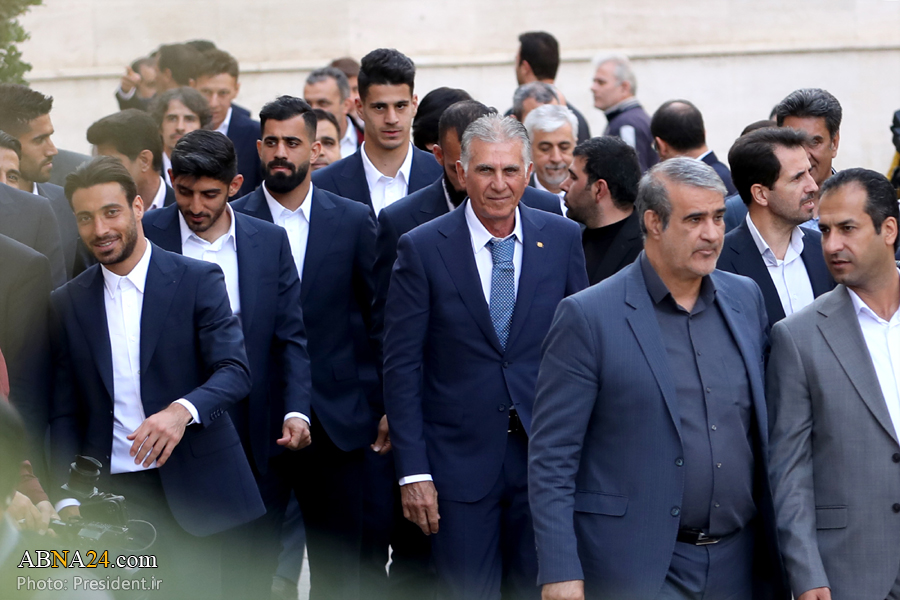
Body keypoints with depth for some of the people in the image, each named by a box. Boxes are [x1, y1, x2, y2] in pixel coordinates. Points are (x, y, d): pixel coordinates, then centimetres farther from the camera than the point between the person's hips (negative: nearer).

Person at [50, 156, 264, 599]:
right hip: (111, 493, 2)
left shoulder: (198, 280, 0)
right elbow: (64, 412, 9)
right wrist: (67, 499, -3)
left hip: (189, 490, -2)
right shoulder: (68, 303, 8)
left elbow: (235, 371, -9)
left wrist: (182, 411, -30)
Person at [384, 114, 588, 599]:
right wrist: (412, 471, -8)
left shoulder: (562, 240, 3)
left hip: (545, 453, 2)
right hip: (461, 462, -2)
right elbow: (401, 367, -3)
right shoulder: (422, 249, -3)